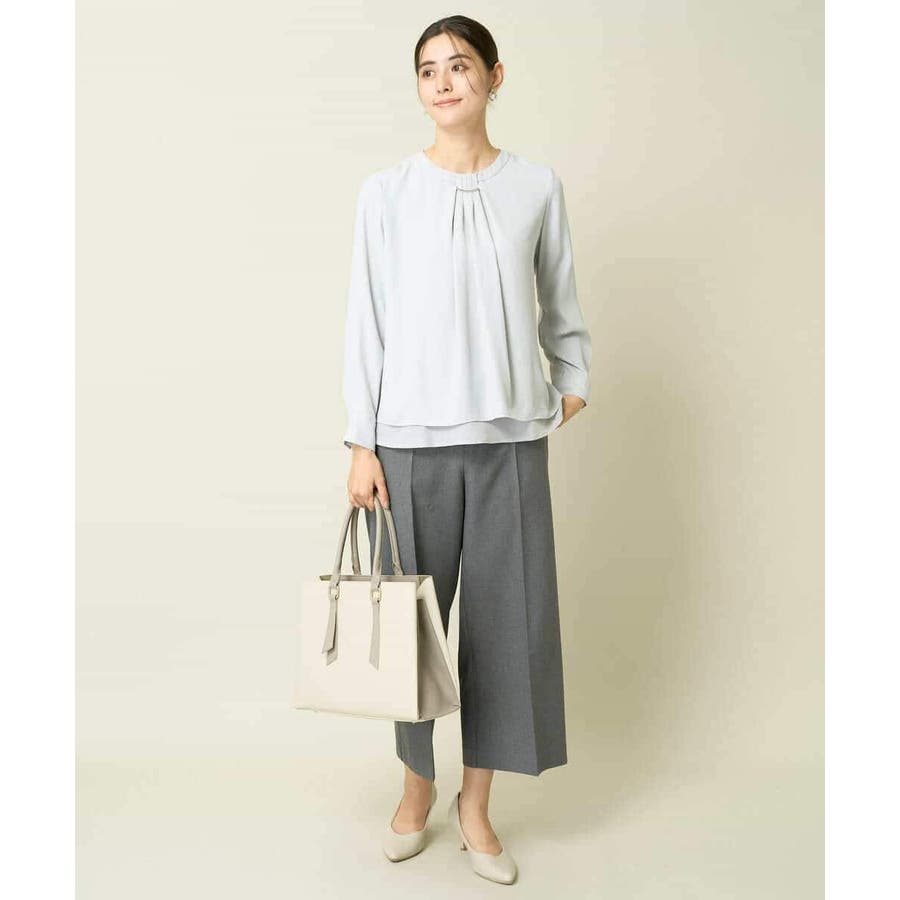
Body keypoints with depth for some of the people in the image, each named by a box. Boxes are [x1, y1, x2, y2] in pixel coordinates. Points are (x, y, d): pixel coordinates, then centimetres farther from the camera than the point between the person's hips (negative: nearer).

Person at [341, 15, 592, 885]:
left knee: (505, 617, 4)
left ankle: (474, 803, 23)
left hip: (508, 437, 1)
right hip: (411, 438, -1)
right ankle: (416, 786, 29)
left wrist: (572, 379, 17)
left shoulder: (537, 186, 4)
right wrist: (362, 443, -3)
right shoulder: (385, 191, 1)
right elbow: (367, 323, 0)